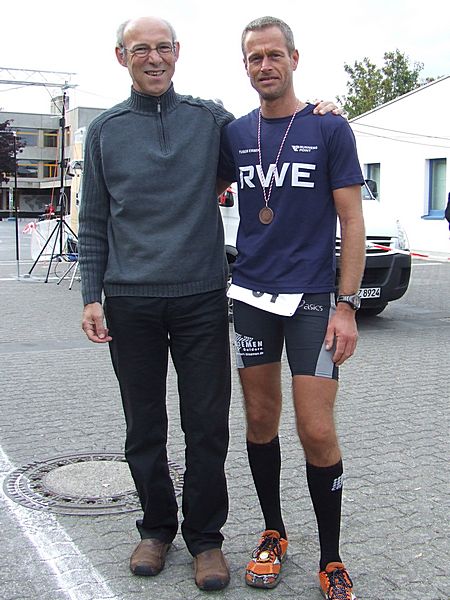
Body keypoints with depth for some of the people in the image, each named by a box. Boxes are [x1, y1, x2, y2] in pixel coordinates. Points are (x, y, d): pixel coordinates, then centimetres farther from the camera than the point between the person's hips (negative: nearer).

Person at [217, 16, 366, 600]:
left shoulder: (330, 129, -1)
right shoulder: (235, 134, 9)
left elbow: (352, 221, -3)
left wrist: (346, 305, -10)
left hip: (312, 297, -3)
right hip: (251, 295, 4)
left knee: (317, 432, -6)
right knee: (261, 422, 10)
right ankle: (273, 534, 29)